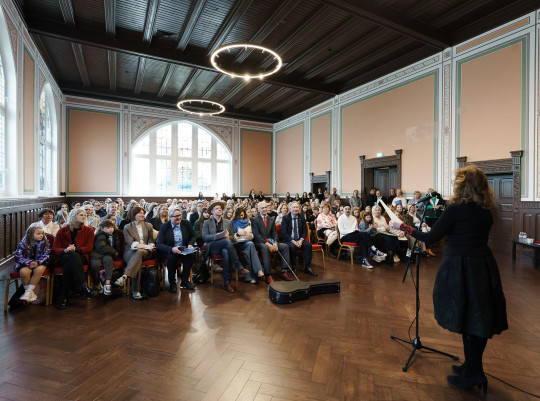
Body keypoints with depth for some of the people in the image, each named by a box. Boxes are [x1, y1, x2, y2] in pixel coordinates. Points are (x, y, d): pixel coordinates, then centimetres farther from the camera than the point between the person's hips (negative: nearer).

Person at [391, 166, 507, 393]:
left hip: (460, 268, -6)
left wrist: (404, 228, -3)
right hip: (484, 267, 7)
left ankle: (471, 375, 21)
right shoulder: (486, 212, 5)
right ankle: (473, 369, 30)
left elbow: (431, 238, -14)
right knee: (480, 320, 15)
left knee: (467, 322, 6)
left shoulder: (456, 209, -16)